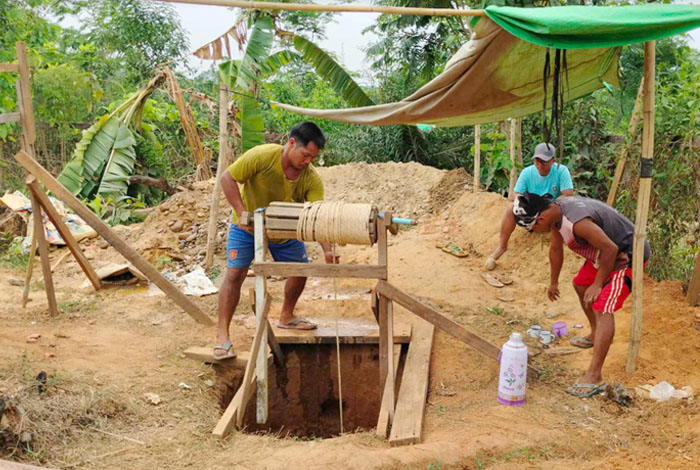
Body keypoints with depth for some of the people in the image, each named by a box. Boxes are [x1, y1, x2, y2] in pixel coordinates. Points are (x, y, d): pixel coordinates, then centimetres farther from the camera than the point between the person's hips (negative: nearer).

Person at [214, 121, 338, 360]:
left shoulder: (312, 179, -19)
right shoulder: (262, 156, -28)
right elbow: (227, 178, -23)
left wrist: (327, 249, -41)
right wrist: (243, 213, -30)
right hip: (247, 226, -4)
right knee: (235, 273, -13)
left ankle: (286, 317, 32)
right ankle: (222, 336, -7)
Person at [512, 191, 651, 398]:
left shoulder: (578, 222, -35)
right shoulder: (555, 212, -4)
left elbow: (610, 248, -29)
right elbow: (556, 248, 12)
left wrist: (597, 284, -18)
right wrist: (553, 282, 24)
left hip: (627, 254, -10)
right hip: (607, 250, 10)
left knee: (603, 307, -18)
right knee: (580, 285, 25)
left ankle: (594, 377, -19)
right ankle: (595, 336, 46)